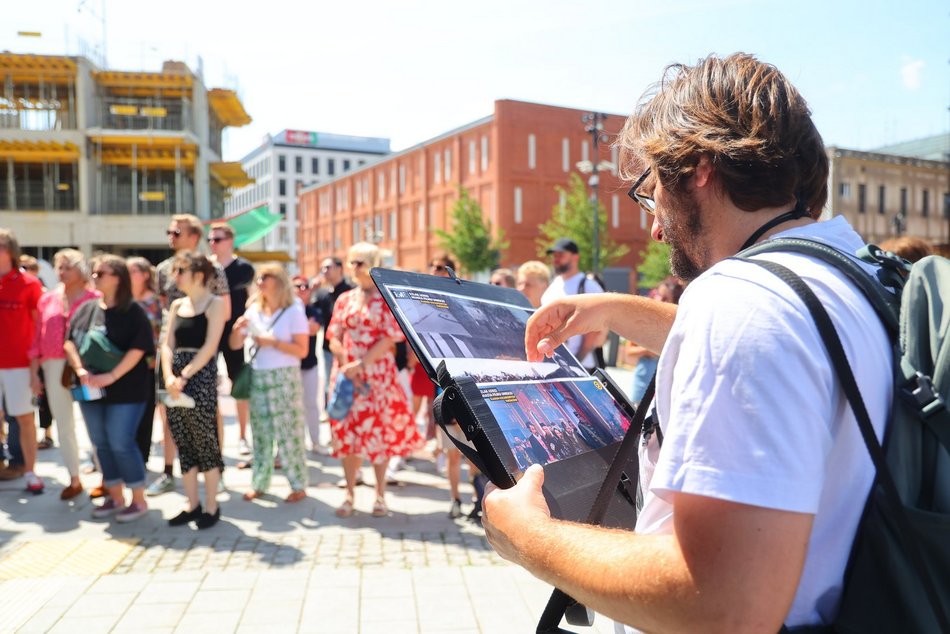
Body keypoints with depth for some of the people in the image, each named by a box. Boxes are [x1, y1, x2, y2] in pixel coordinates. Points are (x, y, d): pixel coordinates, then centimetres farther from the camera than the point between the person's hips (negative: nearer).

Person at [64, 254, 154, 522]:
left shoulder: (132, 311, -8)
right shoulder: (86, 308, 9)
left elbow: (138, 348, -16)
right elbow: (69, 341, 8)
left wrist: (112, 376, -20)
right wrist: (80, 370, -8)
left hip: (125, 390, -6)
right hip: (91, 389, 6)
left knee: (121, 443, -6)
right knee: (101, 444, 11)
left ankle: (139, 500, 8)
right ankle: (115, 498, 24)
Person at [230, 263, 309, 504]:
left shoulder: (294, 311, -5)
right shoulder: (254, 310, 9)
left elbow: (302, 350, -9)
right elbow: (235, 345, 10)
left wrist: (273, 342, -16)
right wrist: (238, 329, -9)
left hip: (284, 378, -5)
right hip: (258, 377, 5)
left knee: (288, 433, -2)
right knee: (260, 433, 9)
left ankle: (299, 485, 7)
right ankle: (259, 483, 18)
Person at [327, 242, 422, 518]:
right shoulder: (344, 299, 10)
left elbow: (389, 338, -10)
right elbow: (334, 338, 5)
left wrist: (361, 365, -17)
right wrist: (348, 366, -9)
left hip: (378, 374, -3)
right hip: (346, 375, 3)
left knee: (379, 432, 3)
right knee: (348, 432, 5)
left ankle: (380, 495, 15)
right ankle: (349, 494, 16)